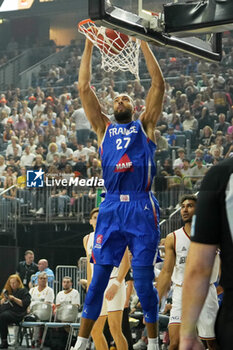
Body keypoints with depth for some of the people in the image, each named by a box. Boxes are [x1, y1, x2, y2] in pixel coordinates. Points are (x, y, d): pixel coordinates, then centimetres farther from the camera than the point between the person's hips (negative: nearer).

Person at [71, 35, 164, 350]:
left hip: (142, 209, -2)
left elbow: (158, 84, 5)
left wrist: (143, 43, 4)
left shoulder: (145, 125, 14)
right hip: (112, 208, 2)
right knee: (99, 277, 3)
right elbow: (84, 88, 11)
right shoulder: (103, 128, 17)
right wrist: (89, 46, 8)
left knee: (144, 280, 0)